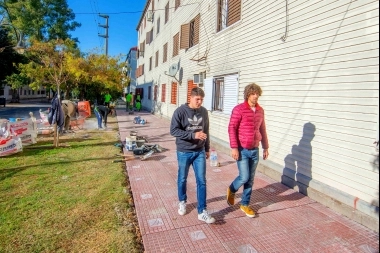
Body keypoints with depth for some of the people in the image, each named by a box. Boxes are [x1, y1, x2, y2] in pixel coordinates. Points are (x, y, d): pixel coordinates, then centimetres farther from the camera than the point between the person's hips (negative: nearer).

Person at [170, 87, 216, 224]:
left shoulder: (204, 112, 2)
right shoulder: (180, 111, -12)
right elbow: (173, 130, -17)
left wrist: (207, 149, 15)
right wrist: (193, 135, -26)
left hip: (200, 152, 3)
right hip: (184, 152, -3)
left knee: (202, 181, 2)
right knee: (182, 179, 14)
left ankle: (202, 211, 11)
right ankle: (182, 202, 39)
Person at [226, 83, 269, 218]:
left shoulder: (260, 110, 8)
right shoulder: (239, 109, -10)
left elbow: (262, 130, 15)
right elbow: (231, 128, -11)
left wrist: (265, 147, 15)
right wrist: (234, 147, -16)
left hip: (254, 150, 6)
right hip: (242, 150, -5)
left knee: (250, 179, 11)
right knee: (244, 177, -6)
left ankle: (245, 204, 27)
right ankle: (231, 190, 26)